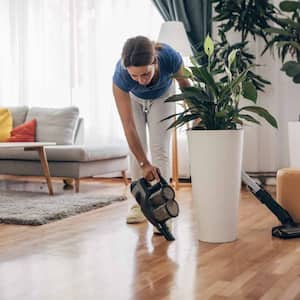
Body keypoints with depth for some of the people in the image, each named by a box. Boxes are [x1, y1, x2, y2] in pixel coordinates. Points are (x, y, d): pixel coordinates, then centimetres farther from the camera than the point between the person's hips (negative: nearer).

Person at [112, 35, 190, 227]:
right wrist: (144, 164, -39)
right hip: (133, 99, 0)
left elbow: (184, 82, -15)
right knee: (137, 149, -5)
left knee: (160, 149, -8)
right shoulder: (121, 75, -41)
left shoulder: (170, 57, -40)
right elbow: (129, 127, -37)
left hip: (162, 96, 0)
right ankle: (140, 203, 8)